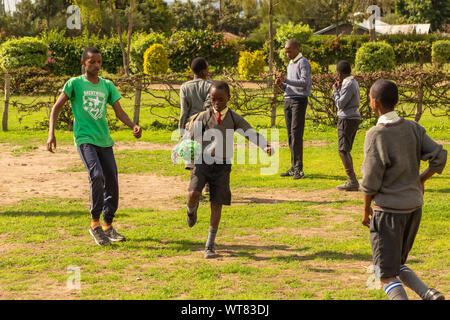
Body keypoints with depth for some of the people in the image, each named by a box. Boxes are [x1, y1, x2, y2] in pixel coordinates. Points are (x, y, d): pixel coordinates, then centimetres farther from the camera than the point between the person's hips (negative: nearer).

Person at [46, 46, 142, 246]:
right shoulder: (75, 83, 2)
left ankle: (108, 226, 17)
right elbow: (57, 107, 4)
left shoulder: (107, 86, 13)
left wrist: (133, 126, -9)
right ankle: (95, 224, -12)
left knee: (112, 182, 2)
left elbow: (119, 112, 10)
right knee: (97, 175, -24)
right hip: (84, 139, -5)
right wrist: (51, 133, -9)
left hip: (104, 140, 5)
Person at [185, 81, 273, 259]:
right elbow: (191, 136, 0)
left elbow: (252, 134, -6)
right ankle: (192, 210, 18)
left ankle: (210, 244, 13)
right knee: (193, 194, -22)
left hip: (222, 165, 1)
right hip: (203, 162, -1)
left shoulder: (234, 118, 1)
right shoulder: (204, 117, -1)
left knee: (217, 204, 1)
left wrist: (266, 146, -23)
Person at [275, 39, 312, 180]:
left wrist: (285, 80, -22)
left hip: (299, 100, -8)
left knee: (296, 133, -13)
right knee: (291, 135, 5)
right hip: (288, 100, 8)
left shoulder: (303, 63, -4)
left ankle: (299, 169, -14)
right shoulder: (290, 65, 23)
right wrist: (281, 84, 3)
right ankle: (294, 167, 7)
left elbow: (304, 82, -17)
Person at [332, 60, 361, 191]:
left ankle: (353, 182, -14)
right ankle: (351, 181, 15)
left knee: (343, 150, -10)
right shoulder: (353, 82, 14)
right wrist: (339, 88, 16)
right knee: (346, 150, 14)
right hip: (354, 118, 10)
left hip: (347, 119, -10)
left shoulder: (348, 85, -16)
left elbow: (340, 104, -17)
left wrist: (335, 91, -4)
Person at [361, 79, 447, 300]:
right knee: (397, 265, 21)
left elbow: (370, 181, -14)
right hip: (414, 207, 6)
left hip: (388, 210, -6)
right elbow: (439, 157, -2)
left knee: (386, 275, 1)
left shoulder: (376, 135, -16)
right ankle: (428, 293, -1)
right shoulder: (413, 128, 1)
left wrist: (366, 208, 2)